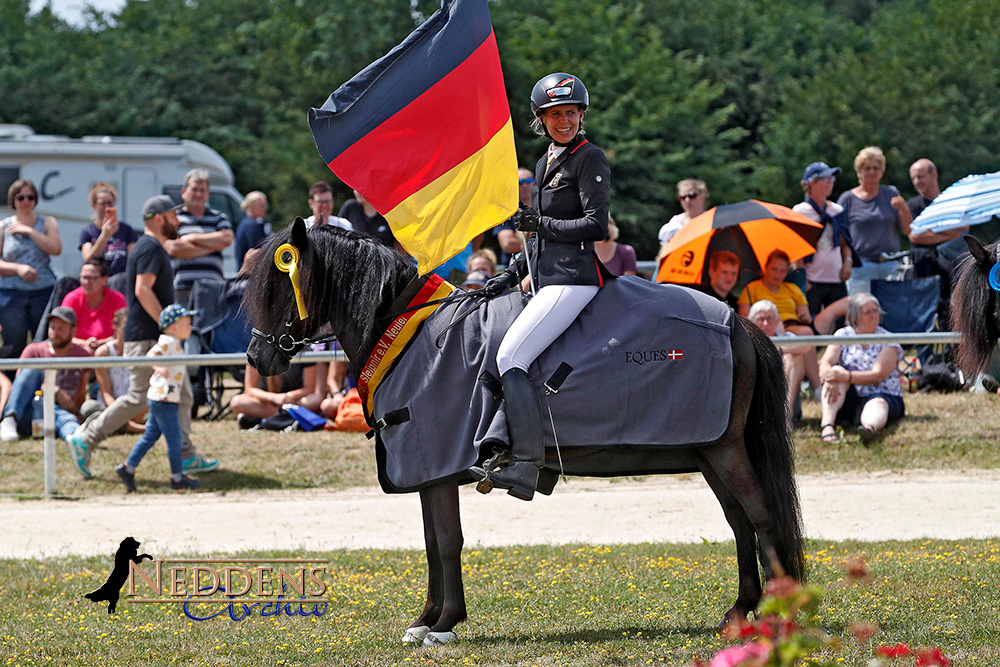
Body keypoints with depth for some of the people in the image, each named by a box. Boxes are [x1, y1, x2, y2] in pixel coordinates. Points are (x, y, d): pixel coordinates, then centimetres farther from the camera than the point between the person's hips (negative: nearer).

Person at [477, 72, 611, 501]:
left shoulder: (589, 159, -6)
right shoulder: (546, 164, 21)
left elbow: (596, 225, -15)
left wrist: (540, 223, -10)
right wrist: (512, 274, 16)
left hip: (576, 278, -10)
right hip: (549, 280, 10)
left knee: (510, 357, -20)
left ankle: (526, 466, -26)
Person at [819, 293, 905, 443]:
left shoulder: (887, 340, -2)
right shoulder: (843, 335, 5)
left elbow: (878, 375, -15)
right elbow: (825, 364, -7)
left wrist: (847, 376, -29)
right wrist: (830, 376, -33)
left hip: (882, 395, -2)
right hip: (848, 398, 2)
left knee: (876, 406, -37)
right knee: (837, 370, -25)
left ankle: (870, 427, -76)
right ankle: (827, 424, -45)